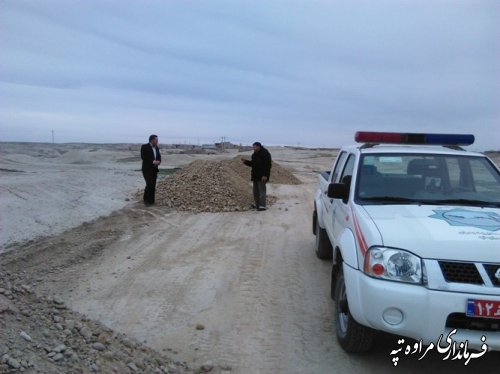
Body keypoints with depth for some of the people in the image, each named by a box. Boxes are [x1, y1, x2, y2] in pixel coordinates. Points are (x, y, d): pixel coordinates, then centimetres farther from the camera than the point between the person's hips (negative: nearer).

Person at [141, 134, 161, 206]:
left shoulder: (156, 148, 11)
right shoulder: (144, 147, -9)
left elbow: (159, 156, 15)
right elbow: (143, 157, -17)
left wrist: (158, 161, -8)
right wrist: (153, 161, -23)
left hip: (154, 169, 6)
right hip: (147, 169, -6)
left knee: (153, 185, 5)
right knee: (149, 184, -13)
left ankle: (151, 200, 11)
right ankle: (146, 200, -1)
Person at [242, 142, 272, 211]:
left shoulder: (265, 153, -14)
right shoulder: (255, 154, 14)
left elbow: (268, 165, -19)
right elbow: (252, 163, 21)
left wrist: (265, 175, -24)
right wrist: (245, 161, 5)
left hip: (262, 176, -9)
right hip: (255, 175, 9)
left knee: (261, 190, -9)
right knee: (256, 191, 12)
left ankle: (262, 206, -7)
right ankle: (257, 204, 21)